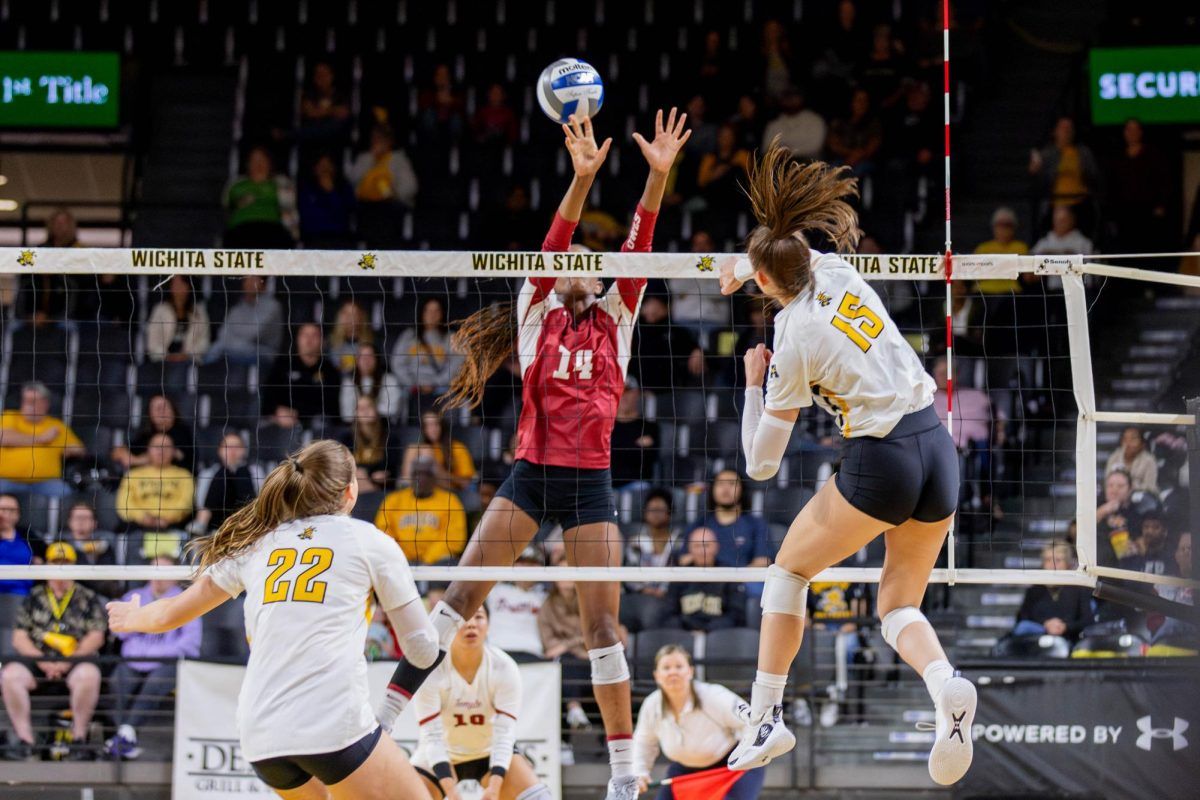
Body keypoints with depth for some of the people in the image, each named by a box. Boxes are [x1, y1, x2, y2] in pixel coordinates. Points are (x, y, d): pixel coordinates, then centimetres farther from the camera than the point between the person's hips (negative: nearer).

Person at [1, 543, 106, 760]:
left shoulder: (88, 598, 12)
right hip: (37, 658, 2)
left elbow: (96, 637, 2)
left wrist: (67, 662, -12)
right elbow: (19, 638, 9)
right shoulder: (34, 598, 16)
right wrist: (42, 662, -9)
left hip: (75, 659, -2)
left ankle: (79, 737, -24)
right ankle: (25, 739, -24)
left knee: (89, 675, -37)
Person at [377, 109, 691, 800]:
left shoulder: (616, 321, 11)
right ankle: (384, 719, -2)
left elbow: (638, 249, -2)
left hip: (590, 483, 1)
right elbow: (552, 245, -8)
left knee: (604, 625, -3)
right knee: (459, 598, -7)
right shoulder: (536, 316, 7)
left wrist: (659, 175, -15)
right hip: (531, 475, -1)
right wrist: (583, 177, -22)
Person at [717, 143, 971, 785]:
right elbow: (798, 257, 35)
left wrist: (752, 384, 11)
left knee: (789, 570, 17)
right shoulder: (836, 270, 6)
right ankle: (945, 683, -20)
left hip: (879, 464, -6)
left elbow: (761, 465, 0)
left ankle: (766, 719, 13)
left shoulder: (795, 346, -8)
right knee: (898, 606, 13)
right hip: (939, 450, 6)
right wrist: (743, 263, 48)